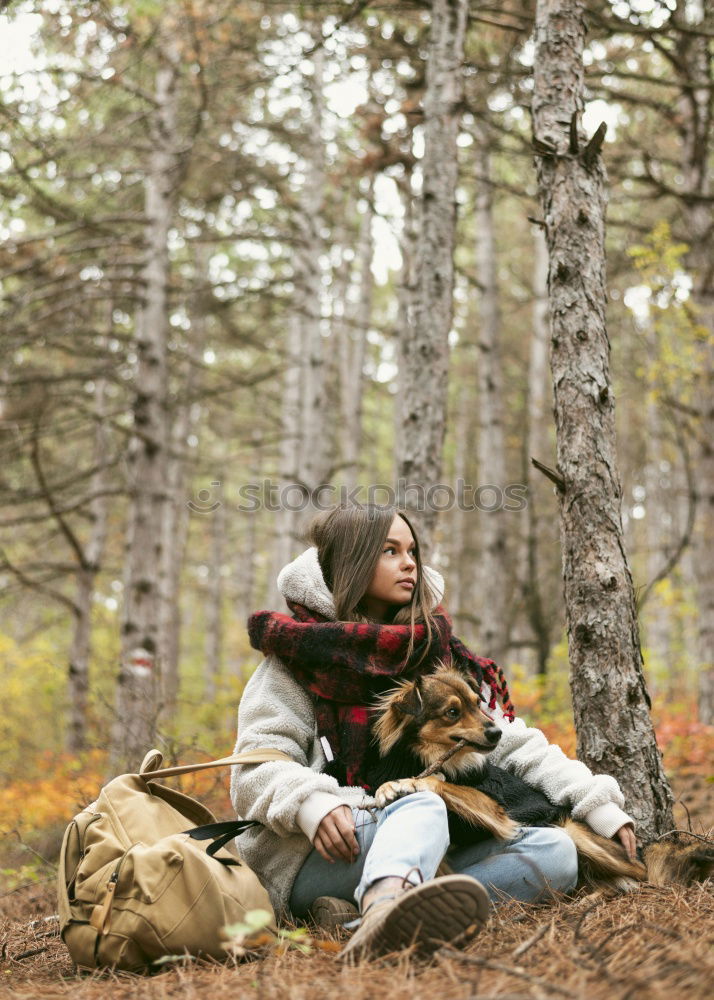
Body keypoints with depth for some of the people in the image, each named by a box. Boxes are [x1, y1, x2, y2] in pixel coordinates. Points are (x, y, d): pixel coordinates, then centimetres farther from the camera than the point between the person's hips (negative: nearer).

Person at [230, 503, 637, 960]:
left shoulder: (436, 653, 17)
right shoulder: (302, 652, 3)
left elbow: (514, 744, 10)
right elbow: (258, 767, -8)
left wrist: (597, 803, -3)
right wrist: (309, 802, -29)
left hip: (422, 852, 6)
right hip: (312, 859, -5)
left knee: (555, 851, -16)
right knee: (423, 806, -33)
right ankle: (382, 915, -68)